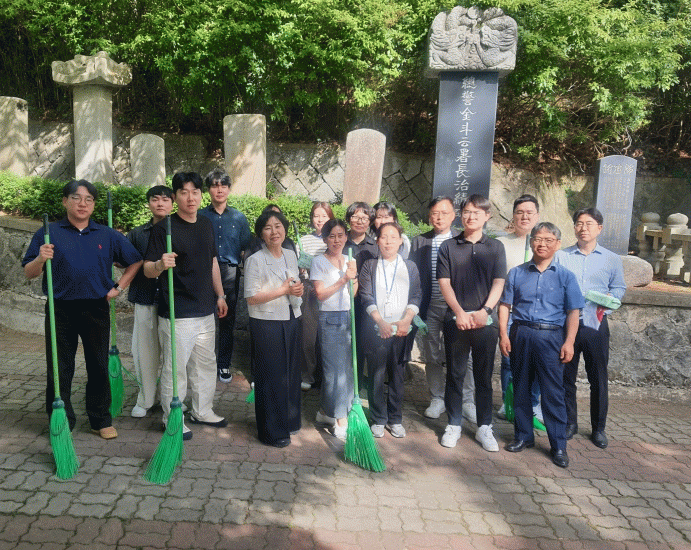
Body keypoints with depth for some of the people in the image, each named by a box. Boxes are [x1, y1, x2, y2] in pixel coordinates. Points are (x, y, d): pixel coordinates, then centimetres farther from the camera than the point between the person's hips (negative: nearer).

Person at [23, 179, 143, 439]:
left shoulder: (108, 235, 7)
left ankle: (101, 420, 21)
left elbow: (135, 261, 15)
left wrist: (119, 287, 6)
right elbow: (29, 273, 3)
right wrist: (40, 259, -18)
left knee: (99, 366, 8)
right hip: (60, 310, -1)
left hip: (96, 310, 1)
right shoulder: (48, 233, 3)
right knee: (59, 368, 5)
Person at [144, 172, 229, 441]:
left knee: (205, 363, 17)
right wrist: (160, 265, -34)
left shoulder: (206, 225, 10)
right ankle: (172, 419, 20)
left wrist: (220, 295, 19)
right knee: (175, 368, 2)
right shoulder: (164, 228, -11)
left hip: (205, 310, 7)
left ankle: (202, 411, 34)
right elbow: (147, 269, -12)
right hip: (176, 314, -7)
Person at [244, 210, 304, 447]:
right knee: (270, 376, 2)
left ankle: (289, 420, 32)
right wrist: (284, 290, -20)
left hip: (291, 321, 6)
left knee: (291, 372, 14)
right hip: (266, 324, -6)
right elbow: (251, 297, -15)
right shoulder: (255, 260, -11)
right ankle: (272, 432, 16)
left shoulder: (291, 255, 9)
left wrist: (298, 289, -3)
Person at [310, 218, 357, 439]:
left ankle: (327, 411, 25)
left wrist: (354, 277, -6)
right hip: (329, 319, -6)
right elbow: (320, 294, -9)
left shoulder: (349, 261, 13)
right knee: (335, 368, -3)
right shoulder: (319, 262, -3)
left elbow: (353, 295, 11)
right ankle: (339, 420, 7)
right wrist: (343, 280, -14)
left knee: (346, 367, 9)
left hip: (348, 317, 6)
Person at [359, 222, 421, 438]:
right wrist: (381, 322, -13)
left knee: (398, 374, 7)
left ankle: (395, 419, 21)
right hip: (375, 328, -1)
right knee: (376, 375, 2)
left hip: (402, 329, 1)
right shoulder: (369, 266, 7)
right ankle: (378, 420, 17)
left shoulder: (410, 267, 11)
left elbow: (416, 296, 4)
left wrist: (406, 320, -11)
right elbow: (366, 297, -1)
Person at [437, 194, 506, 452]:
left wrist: (484, 311, -14)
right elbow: (444, 283, 0)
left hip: (485, 320, 0)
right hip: (455, 319, 0)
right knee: (455, 374, 7)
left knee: (484, 376, 7)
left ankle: (484, 427, 18)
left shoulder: (495, 247, 8)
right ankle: (454, 424, 19)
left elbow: (498, 283, 1)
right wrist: (460, 312, -11)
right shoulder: (448, 247, 7)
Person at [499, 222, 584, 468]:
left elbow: (573, 312, 3)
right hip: (521, 334, 2)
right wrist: (504, 335, -1)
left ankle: (558, 445, 12)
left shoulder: (565, 276, 4)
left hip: (551, 337, -2)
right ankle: (523, 435, 25)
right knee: (521, 388, 10)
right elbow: (505, 305, 6)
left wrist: (569, 342, -4)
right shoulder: (517, 273, 7)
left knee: (553, 392, 0)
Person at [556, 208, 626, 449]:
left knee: (598, 379, 6)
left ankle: (598, 428, 21)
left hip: (596, 325, 0)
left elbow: (619, 287, 11)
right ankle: (569, 423, 24)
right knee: (566, 376, 8)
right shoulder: (561, 257, 5)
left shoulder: (612, 259, 7)